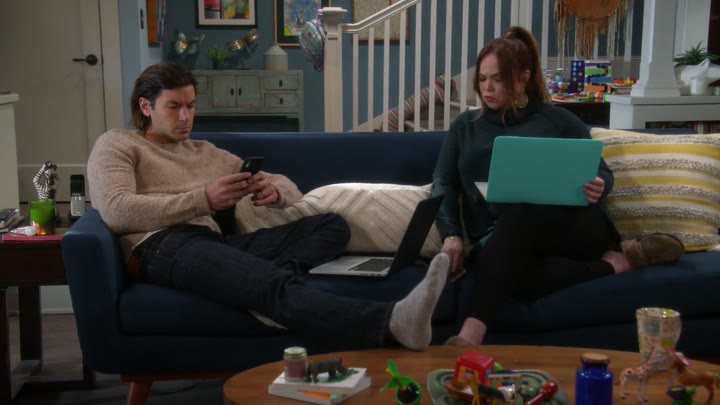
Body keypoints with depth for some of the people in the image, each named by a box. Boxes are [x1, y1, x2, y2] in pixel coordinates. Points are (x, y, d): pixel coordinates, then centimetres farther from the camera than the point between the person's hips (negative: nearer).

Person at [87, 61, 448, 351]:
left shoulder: (206, 153, 31)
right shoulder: (115, 145, 16)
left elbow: (289, 187, 27)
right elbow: (116, 212, -6)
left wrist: (274, 191, 0)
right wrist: (203, 199, -12)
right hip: (160, 245, -7)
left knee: (332, 225, -9)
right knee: (275, 286, -36)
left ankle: (264, 284, -41)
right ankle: (392, 323, -58)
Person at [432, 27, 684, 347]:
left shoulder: (557, 120, 13)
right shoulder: (465, 127, 20)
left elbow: (602, 172, 12)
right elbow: (443, 185, 10)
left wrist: (598, 188, -15)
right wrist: (451, 235, -9)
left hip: (571, 225, -1)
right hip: (497, 240, 2)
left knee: (521, 215, -38)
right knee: (513, 270, -38)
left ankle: (472, 332, -46)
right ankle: (614, 263, -21)